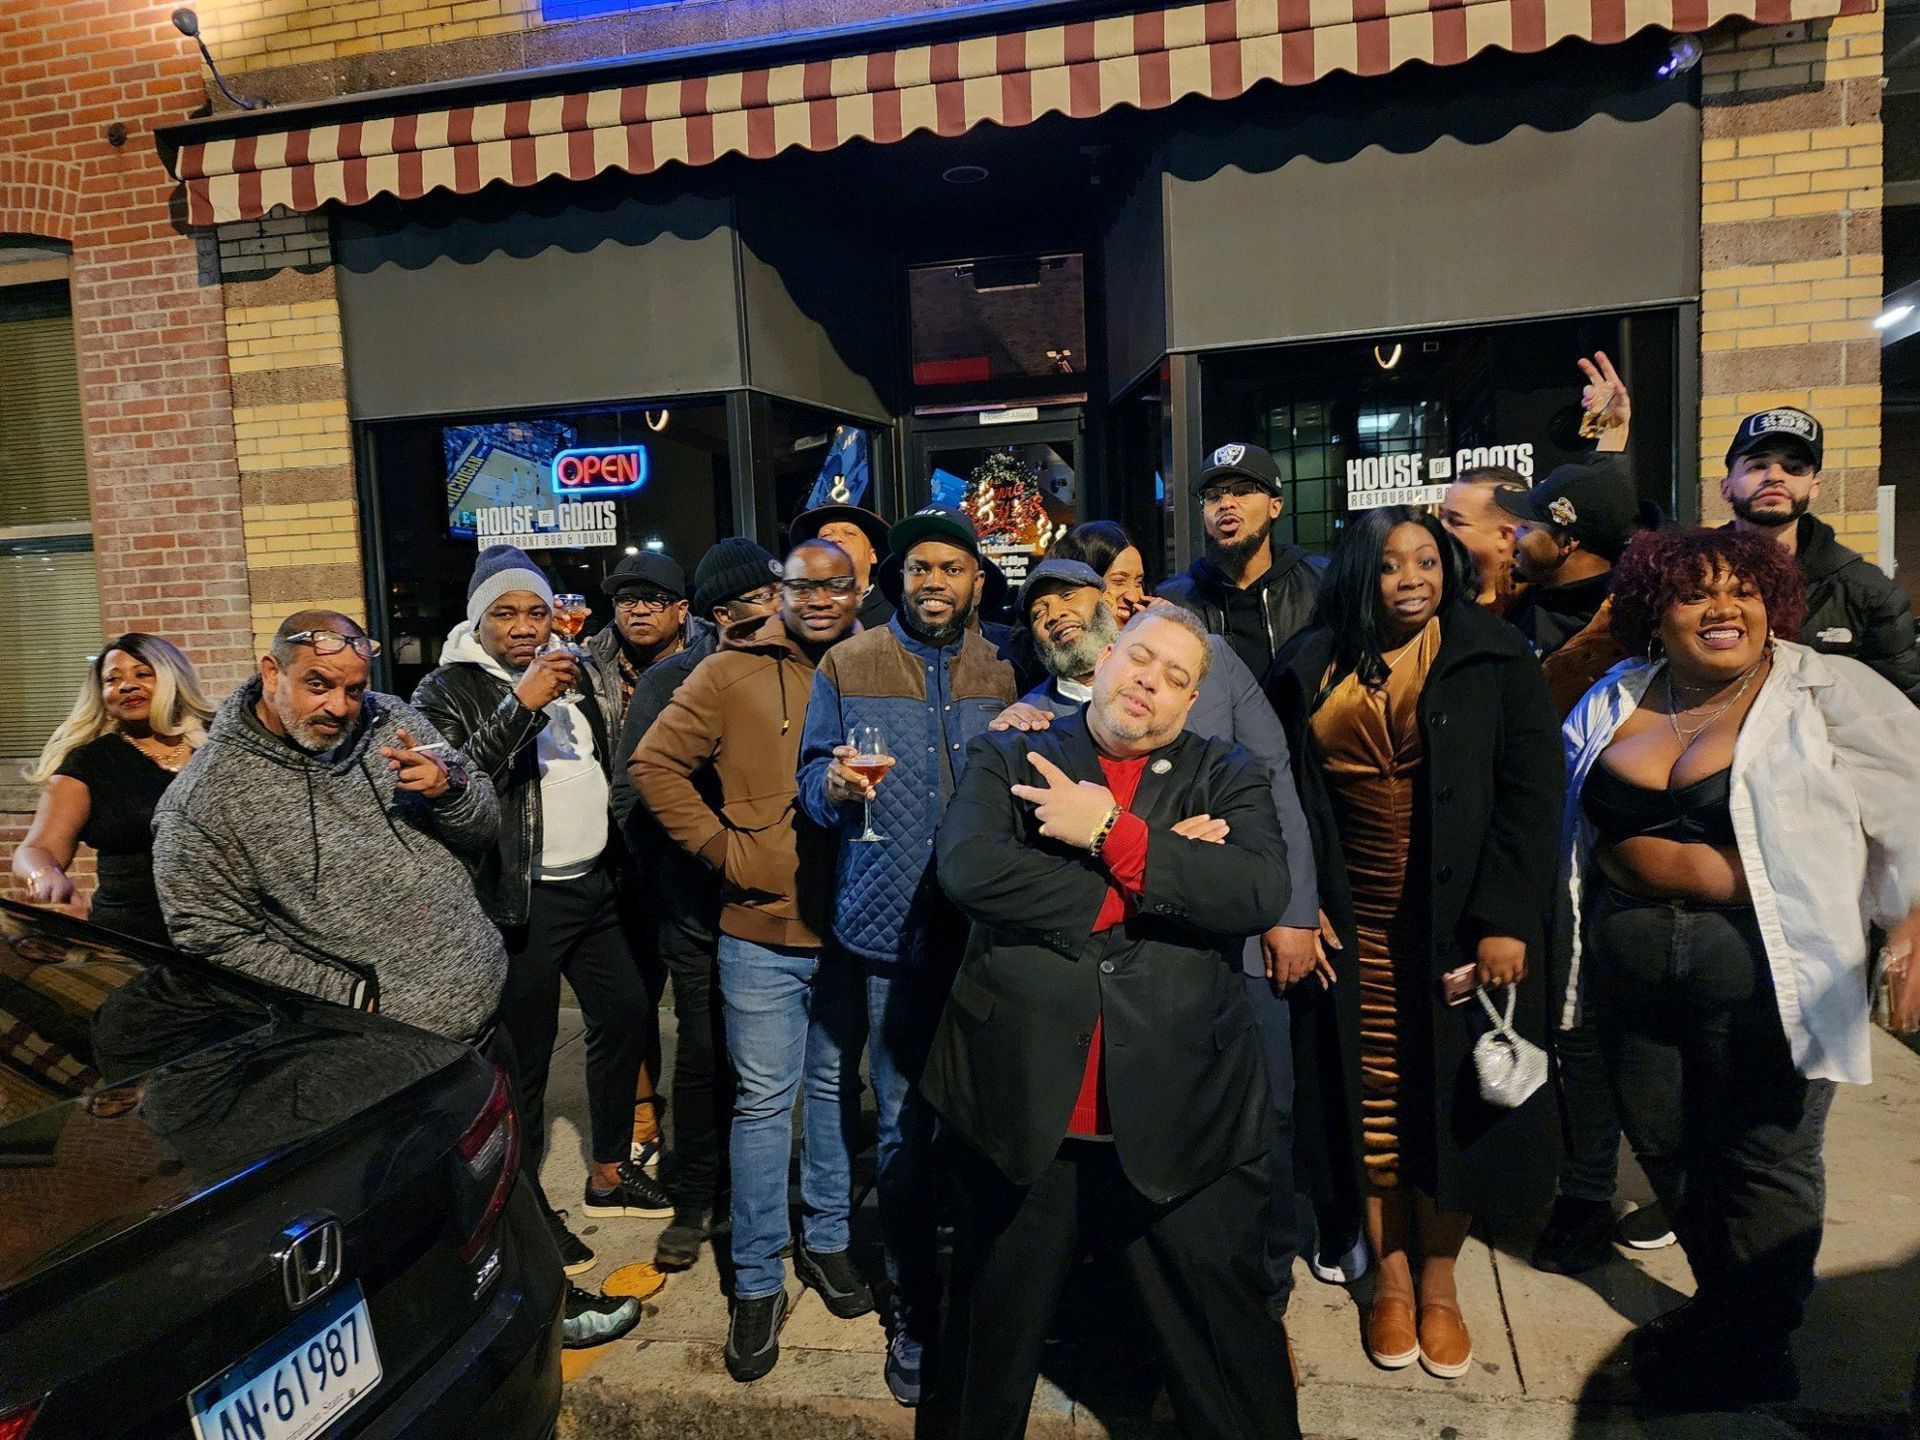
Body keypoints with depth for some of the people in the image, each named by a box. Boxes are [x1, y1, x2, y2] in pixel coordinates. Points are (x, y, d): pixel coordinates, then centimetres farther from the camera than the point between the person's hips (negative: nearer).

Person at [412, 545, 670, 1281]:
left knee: (627, 1011, 13)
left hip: (592, 885, 7)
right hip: (519, 899, -7)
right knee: (526, 1052, -1)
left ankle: (608, 1174, 31)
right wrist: (519, 705, -27)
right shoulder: (448, 690, -7)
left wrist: (615, 859, 18)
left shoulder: (571, 674, 12)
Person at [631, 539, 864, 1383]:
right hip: (762, 931, -3)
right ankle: (757, 1281, 21)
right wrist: (722, 847, -8)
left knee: (838, 1087, 17)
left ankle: (827, 1240, 37)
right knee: (764, 1101, 6)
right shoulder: (731, 676, -5)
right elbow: (655, 764, -4)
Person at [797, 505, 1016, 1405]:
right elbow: (811, 779, 5)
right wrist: (833, 786, -17)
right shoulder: (848, 667, 5)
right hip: (896, 926, -1)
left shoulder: (1002, 675, 9)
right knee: (903, 1126, 4)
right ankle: (915, 1311, 23)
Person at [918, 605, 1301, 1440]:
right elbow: (968, 868, -16)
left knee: (1226, 1339, 16)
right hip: (1021, 1107, 1)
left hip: (1182, 1120, 0)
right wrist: (1157, 876, -15)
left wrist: (1112, 833, -16)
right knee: (991, 1333, 22)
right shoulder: (1009, 760, 3)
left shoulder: (1229, 778, 5)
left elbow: (1260, 894, -13)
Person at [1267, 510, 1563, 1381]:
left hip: (1459, 924, -1)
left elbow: (1532, 792, -7)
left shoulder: (1493, 659, -2)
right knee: (1372, 1105, 9)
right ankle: (1391, 1277, 26)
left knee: (1451, 1103, 8)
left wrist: (1505, 920, -14)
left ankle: (1439, 1283, 26)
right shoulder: (1309, 671, 4)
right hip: (1351, 927, 2)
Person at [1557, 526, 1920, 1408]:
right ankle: (1722, 1299, 39)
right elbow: (1567, 820, 15)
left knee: (1765, 1160, 7)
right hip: (1633, 961, 4)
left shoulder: (1829, 695, -4)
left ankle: (1750, 1350, 28)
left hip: (1761, 963, -4)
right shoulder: (1616, 700, 8)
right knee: (1661, 1142, 15)